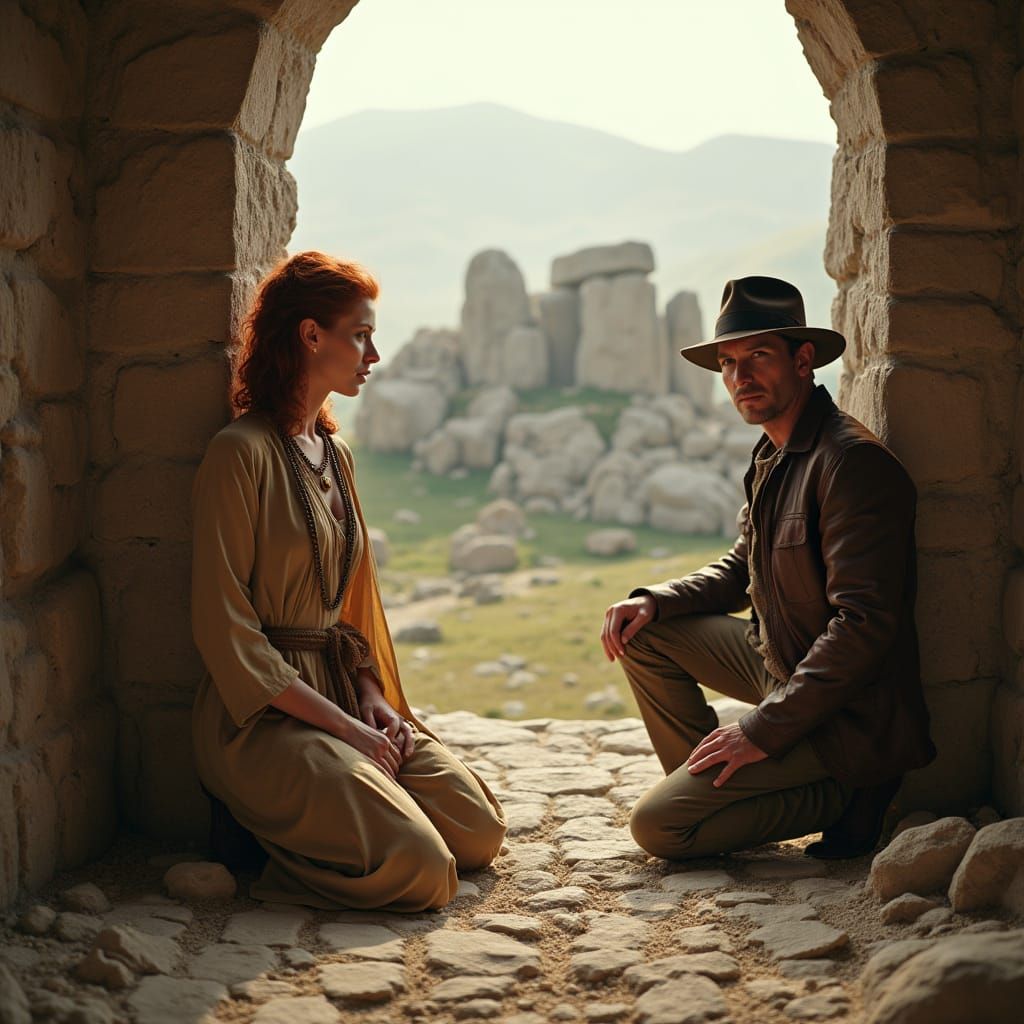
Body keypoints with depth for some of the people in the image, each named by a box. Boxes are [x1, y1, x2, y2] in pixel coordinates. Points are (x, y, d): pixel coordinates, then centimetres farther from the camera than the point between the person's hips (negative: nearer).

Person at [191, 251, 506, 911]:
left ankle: (311, 822, 12)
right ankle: (269, 832, 1)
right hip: (265, 713, -8)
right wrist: (338, 725, -15)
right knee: (420, 869, -21)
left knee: (481, 834, -1)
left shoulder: (334, 452, 14)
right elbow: (224, 628, -16)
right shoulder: (242, 452, -13)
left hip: (342, 695, 8)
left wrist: (371, 696, 4)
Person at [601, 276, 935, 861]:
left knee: (658, 827, -13)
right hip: (781, 667, 9)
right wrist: (655, 600, 2)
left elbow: (864, 623, -28)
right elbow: (742, 571, 20)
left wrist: (765, 729, -25)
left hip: (847, 715, -9)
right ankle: (709, 789, 14)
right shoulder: (773, 457, 8)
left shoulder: (853, 461, -23)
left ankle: (846, 795, -2)